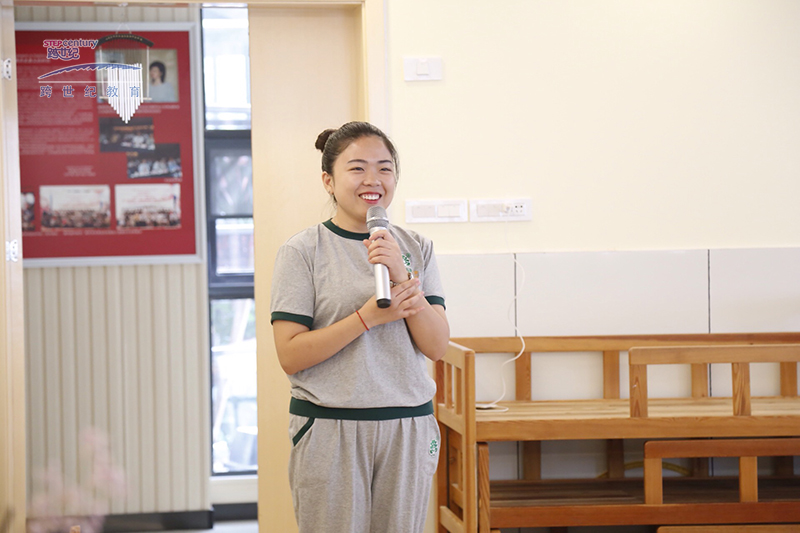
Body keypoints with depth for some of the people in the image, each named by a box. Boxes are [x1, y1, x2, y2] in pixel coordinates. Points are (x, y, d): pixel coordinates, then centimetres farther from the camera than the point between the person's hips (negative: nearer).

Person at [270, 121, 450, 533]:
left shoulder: (416, 249, 8)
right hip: (329, 429, -3)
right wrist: (368, 316, -18)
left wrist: (402, 277, -13)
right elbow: (290, 356, -10)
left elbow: (436, 347, 1)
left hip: (408, 427, 3)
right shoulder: (302, 252, -4)